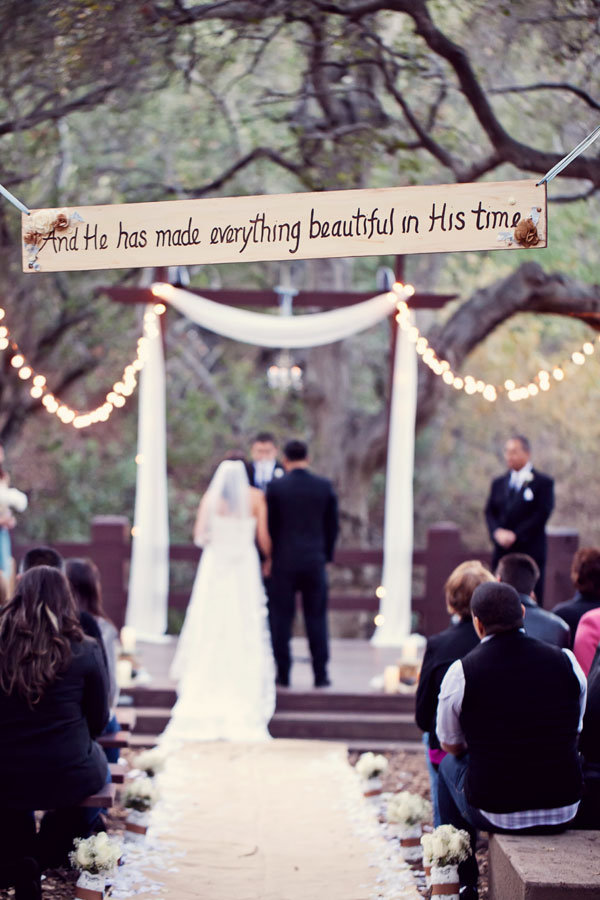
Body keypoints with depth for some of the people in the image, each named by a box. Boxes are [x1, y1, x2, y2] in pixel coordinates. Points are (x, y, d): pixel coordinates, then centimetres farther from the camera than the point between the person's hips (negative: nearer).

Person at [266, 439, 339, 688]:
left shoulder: (275, 487, -6)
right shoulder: (325, 487, 0)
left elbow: (270, 525, -2)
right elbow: (332, 526, 5)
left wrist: (269, 556, 10)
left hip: (284, 561, -2)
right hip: (315, 560, 2)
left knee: (281, 618, 4)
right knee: (316, 618, 6)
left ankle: (283, 673, 5)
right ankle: (320, 674, 6)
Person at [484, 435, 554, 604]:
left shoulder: (543, 482, 0)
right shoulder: (499, 483, 16)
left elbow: (542, 514, -8)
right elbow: (490, 512, 11)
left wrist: (516, 535, -13)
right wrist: (497, 532, -9)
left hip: (530, 551, -4)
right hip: (502, 552, 4)